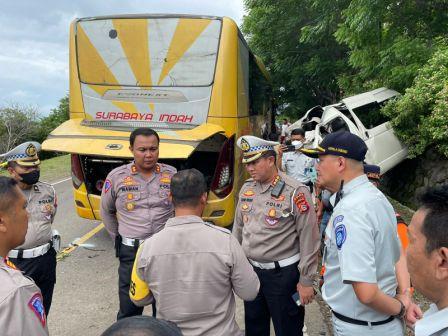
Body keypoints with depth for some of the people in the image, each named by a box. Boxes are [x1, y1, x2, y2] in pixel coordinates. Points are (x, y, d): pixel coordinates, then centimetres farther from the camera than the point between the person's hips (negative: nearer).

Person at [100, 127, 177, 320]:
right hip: (131, 253, -1)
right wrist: (118, 238, 9)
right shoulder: (116, 177, -5)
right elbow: (106, 212, 10)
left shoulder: (172, 175, -3)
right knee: (129, 310, 12)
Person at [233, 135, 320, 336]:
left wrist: (306, 281, -12)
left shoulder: (295, 192, -17)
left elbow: (309, 239, -14)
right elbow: (238, 227, 14)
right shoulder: (247, 188, 3)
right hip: (251, 270, 6)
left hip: (283, 274, -6)